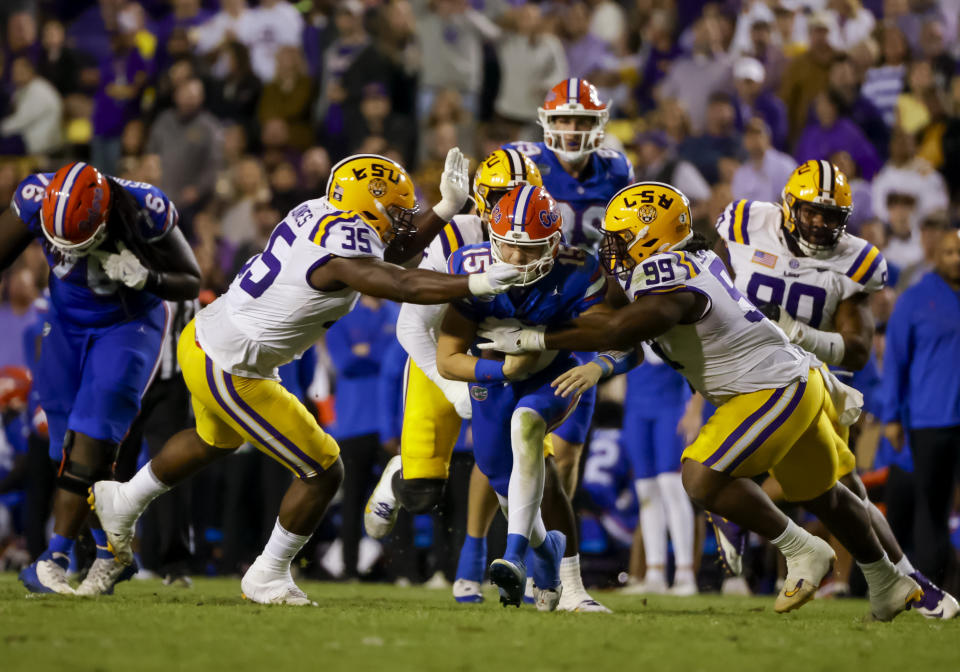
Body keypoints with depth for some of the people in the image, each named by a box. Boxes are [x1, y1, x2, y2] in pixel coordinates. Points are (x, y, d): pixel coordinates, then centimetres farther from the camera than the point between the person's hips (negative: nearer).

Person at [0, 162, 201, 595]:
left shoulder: (146, 213, -29)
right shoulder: (37, 199, -24)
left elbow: (191, 283, -14)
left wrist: (145, 277, -34)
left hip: (128, 326, -4)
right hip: (67, 322, 4)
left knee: (90, 441, -17)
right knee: (69, 447, 3)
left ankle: (55, 559, -16)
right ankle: (111, 550, 19)